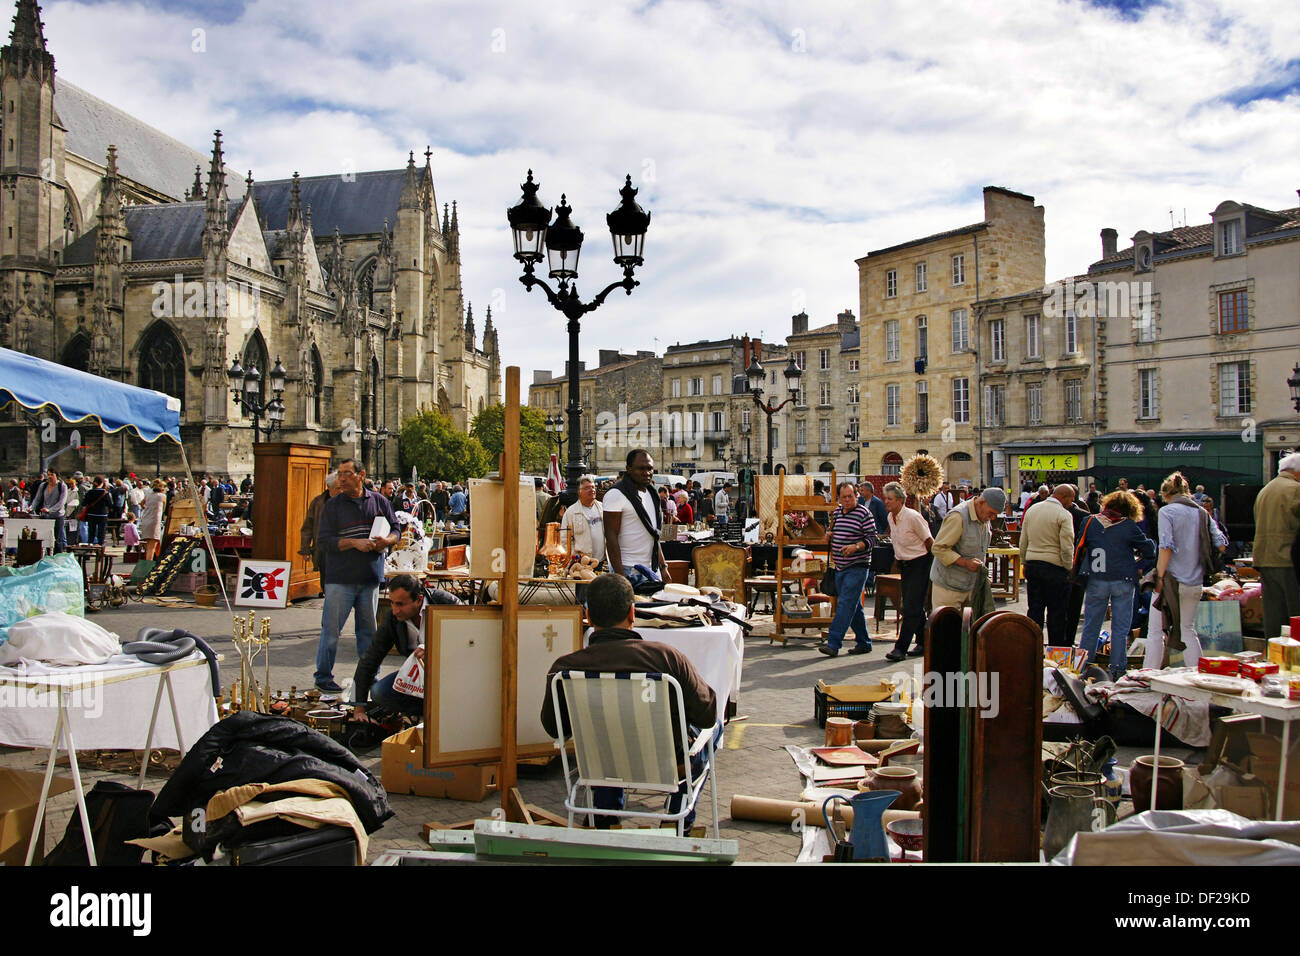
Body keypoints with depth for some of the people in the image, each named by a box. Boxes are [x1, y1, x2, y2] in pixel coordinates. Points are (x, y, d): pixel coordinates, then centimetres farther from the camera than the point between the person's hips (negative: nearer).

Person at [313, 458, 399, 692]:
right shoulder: (333, 505, 1)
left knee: (368, 629, 11)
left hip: (370, 577, 3)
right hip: (340, 578, -2)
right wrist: (355, 543, -16)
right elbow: (324, 539, -6)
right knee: (331, 628, 0)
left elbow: (395, 530, 13)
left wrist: (387, 541, -9)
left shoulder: (379, 501, 8)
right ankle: (323, 677, 11)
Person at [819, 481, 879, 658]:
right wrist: (829, 535, 5)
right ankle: (864, 643, 21)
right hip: (840, 567, 7)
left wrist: (856, 546, -24)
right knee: (854, 606, 12)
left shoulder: (864, 513, -8)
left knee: (846, 604, -13)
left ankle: (833, 644, -18)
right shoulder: (837, 512, 12)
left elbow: (873, 538, -10)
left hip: (857, 567, -7)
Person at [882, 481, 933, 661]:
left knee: (911, 608, -9)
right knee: (914, 607, 13)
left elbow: (930, 542, -11)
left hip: (920, 564, -8)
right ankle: (923, 643, 24)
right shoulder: (891, 517, 4)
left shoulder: (913, 517, -19)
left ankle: (901, 648, -9)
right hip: (904, 565, 8)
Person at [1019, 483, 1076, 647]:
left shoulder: (1031, 511, 9)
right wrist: (1068, 568, -3)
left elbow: (1023, 542, 13)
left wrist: (1024, 563, 21)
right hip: (1054, 568, -6)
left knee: (1035, 609, 10)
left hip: (1032, 564, 6)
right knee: (1056, 612, 3)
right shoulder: (1064, 515, -11)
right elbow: (1067, 548, -15)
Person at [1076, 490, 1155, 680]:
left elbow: (1081, 549, 8)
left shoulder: (1090, 522, 1)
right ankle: (1117, 670, 7)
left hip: (1095, 581, 2)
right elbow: (1149, 550, 2)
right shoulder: (1129, 526, -6)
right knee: (1120, 628, 6)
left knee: (1091, 626, 11)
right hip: (1123, 581, -2)